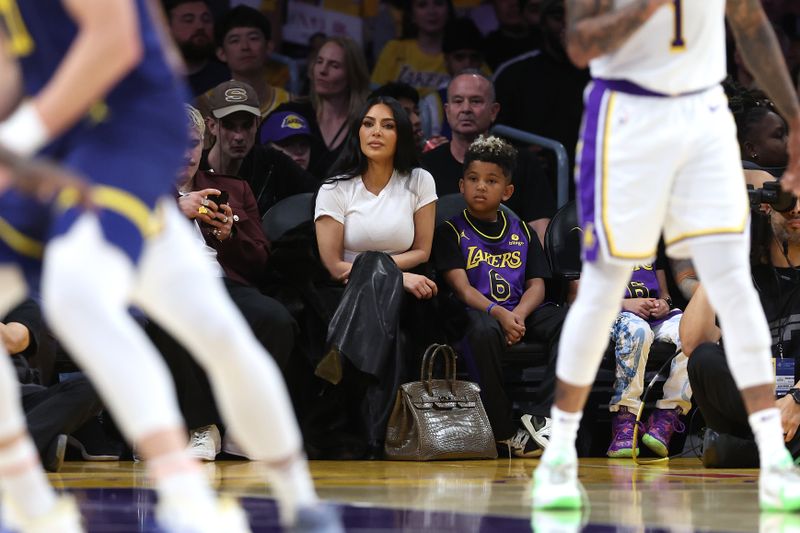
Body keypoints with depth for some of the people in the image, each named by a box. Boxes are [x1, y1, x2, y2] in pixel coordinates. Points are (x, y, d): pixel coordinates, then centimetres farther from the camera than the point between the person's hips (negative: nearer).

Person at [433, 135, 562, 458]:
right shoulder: (451, 232, 8)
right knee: (484, 331, -40)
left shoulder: (522, 232, 20)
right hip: (476, 312, -4)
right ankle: (503, 432, -30)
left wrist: (518, 314, -13)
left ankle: (547, 418, -30)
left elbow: (537, 285, 10)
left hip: (519, 313, 4)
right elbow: (461, 287, -5)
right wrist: (498, 314, -23)